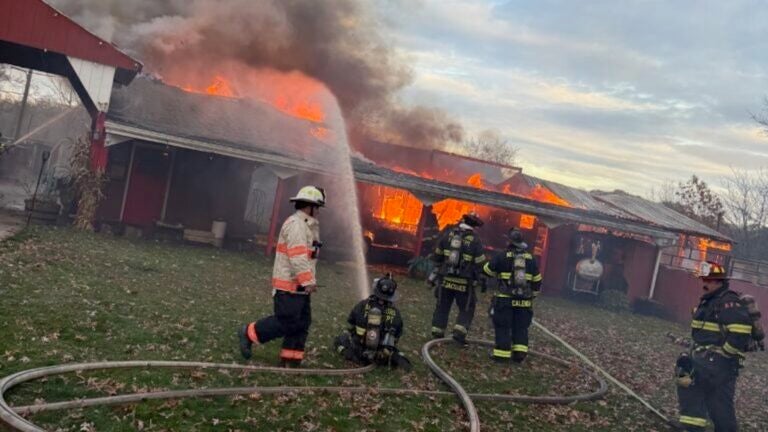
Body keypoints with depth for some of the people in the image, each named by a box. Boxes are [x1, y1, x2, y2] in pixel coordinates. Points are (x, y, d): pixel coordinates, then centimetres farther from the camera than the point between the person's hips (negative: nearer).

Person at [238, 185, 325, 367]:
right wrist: (308, 281, -26)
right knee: (286, 323, -8)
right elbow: (297, 256, -24)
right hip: (288, 286, -10)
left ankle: (290, 359, 14)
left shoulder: (308, 226, 19)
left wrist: (308, 281, 16)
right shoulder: (295, 224, -15)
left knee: (302, 323, 8)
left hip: (299, 286, 10)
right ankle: (249, 334, 8)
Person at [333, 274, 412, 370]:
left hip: (359, 351, 0)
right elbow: (396, 337, 5)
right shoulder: (395, 313, -9)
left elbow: (350, 324, 7)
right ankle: (395, 358, 2)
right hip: (382, 356, 0)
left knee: (339, 340, 23)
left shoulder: (362, 305, -10)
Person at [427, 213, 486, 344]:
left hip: (445, 279, 3)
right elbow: (480, 264, -5)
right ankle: (460, 332, -4)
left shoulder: (447, 234, 3)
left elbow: (437, 257, 11)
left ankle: (437, 333, 14)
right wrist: (477, 279, 10)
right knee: (466, 310, 10)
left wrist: (436, 272, 24)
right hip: (464, 283, -3)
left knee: (442, 307, 14)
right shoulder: (475, 241, -6)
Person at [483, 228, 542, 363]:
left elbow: (487, 271, 5)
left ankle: (502, 354, 1)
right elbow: (537, 281, 13)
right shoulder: (531, 259, 7)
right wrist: (532, 295, 25)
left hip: (505, 299, -4)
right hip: (524, 301, 4)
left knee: (502, 326, 3)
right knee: (521, 327, 12)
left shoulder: (502, 256, -6)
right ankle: (520, 353, 7)